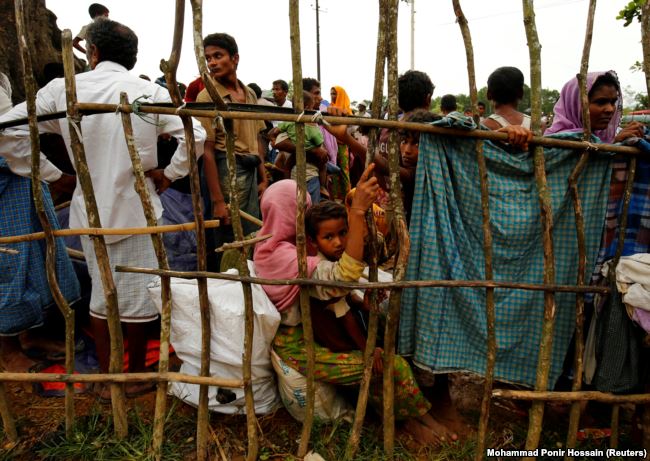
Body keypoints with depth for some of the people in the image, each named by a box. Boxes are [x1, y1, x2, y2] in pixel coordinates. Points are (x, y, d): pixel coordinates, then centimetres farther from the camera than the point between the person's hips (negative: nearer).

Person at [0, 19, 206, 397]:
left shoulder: (62, 89, -2)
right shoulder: (150, 92, -8)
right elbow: (195, 135, -16)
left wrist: (51, 175, 4)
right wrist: (170, 174, -5)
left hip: (89, 209, 3)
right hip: (136, 209, -3)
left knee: (101, 292, 18)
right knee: (138, 294, 10)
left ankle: (107, 380, 28)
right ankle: (136, 376, 27)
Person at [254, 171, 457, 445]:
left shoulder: (265, 247, 1)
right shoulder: (290, 258, -28)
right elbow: (345, 275, -42)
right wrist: (358, 211, -45)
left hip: (282, 338, 10)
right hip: (299, 348, -10)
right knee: (393, 365, -11)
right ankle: (417, 418, 17)